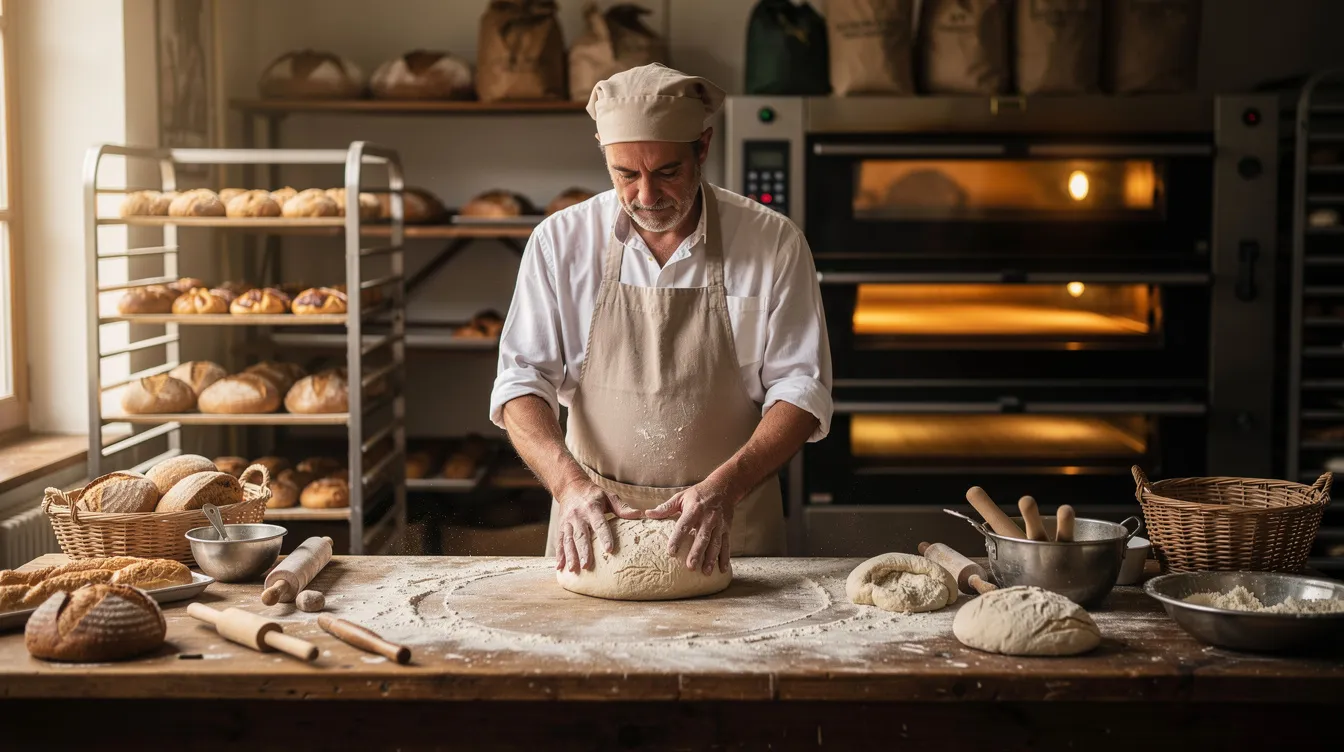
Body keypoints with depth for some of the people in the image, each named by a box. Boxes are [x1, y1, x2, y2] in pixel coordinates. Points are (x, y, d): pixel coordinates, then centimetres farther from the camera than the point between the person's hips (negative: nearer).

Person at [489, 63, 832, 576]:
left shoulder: (774, 244, -4)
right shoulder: (561, 241, -1)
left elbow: (801, 389, -4)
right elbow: (522, 380, -1)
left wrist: (726, 486, -19)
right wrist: (571, 483, -18)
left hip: (730, 528, -1)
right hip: (594, 520, 1)